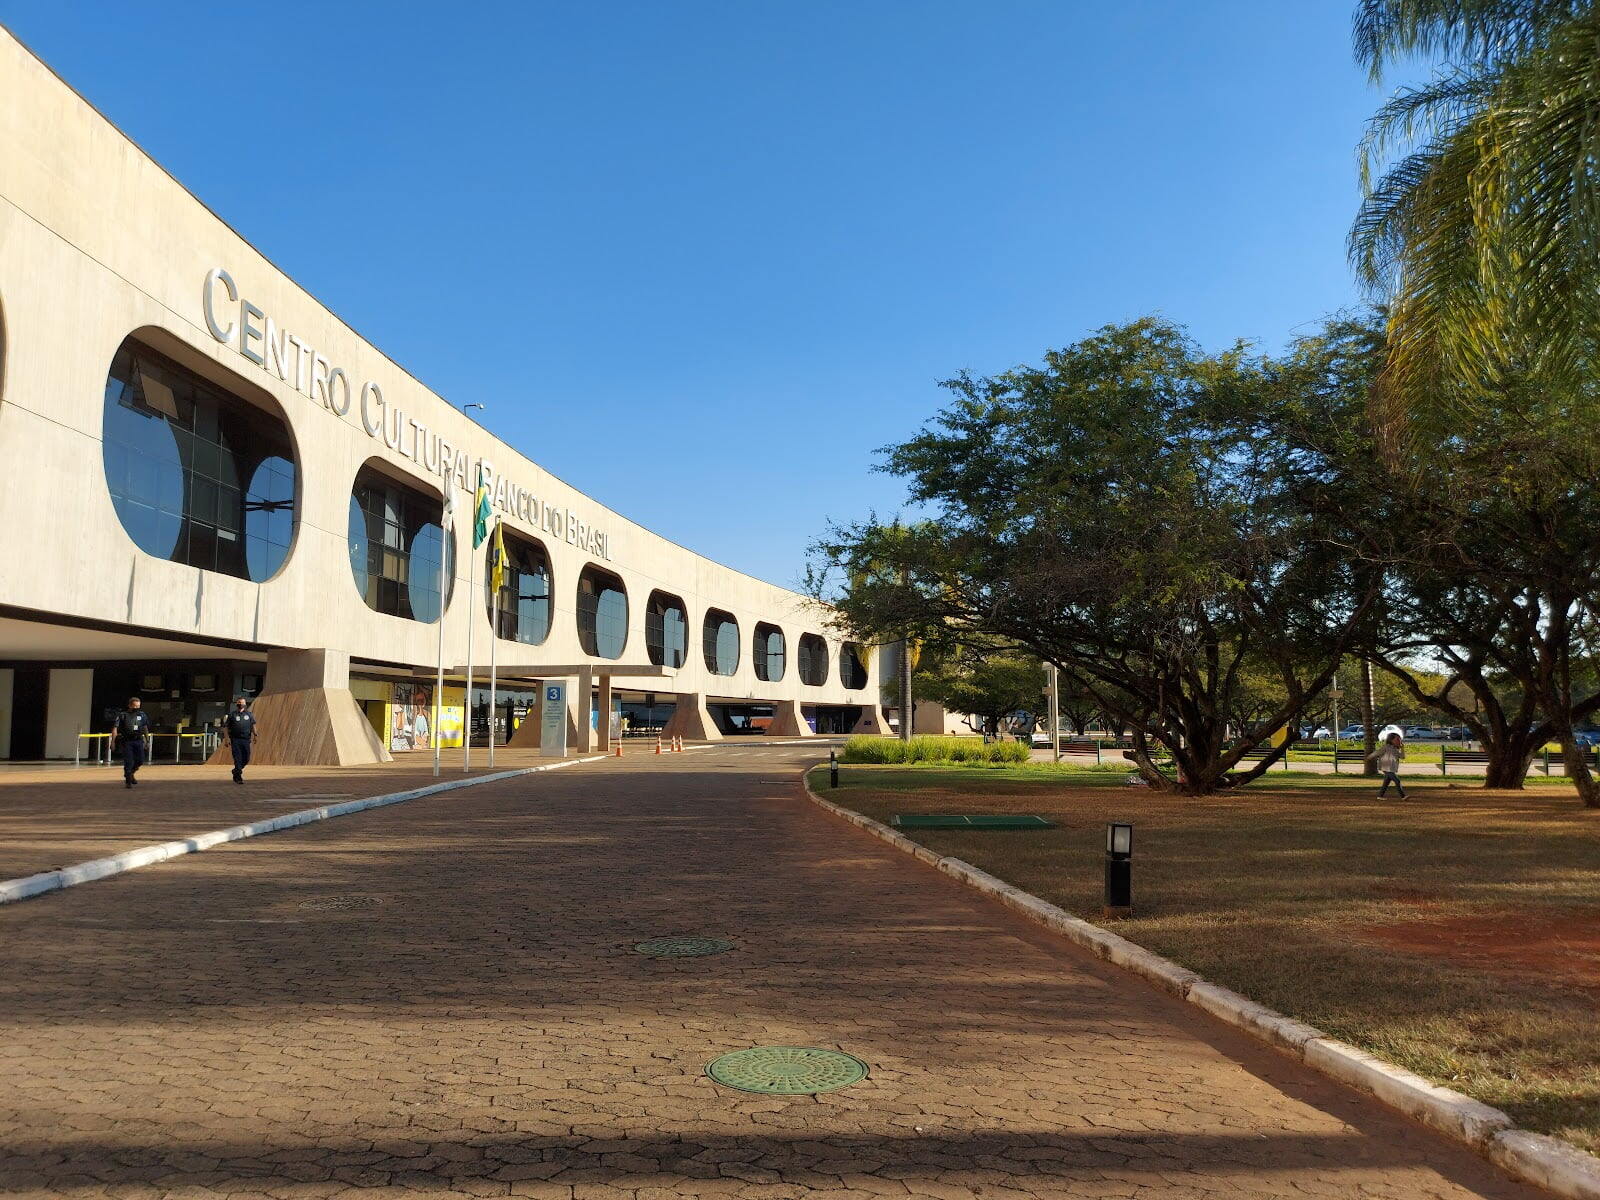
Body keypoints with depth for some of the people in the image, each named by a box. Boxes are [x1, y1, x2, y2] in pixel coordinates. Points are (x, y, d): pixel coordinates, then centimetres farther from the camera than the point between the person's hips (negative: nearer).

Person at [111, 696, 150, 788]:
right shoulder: (122, 715, -4)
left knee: (140, 760, 1)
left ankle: (130, 773, 30)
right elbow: (115, 728, -6)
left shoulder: (142, 715, 9)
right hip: (126, 741, -4)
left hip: (138, 741, 4)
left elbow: (145, 728, 19)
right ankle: (128, 781, 4)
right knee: (128, 761, -7)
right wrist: (113, 741, -11)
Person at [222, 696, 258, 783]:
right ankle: (238, 777, -6)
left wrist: (254, 734, 3)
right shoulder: (232, 715, 2)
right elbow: (225, 727, 2)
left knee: (246, 759, 4)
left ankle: (235, 771, 29)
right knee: (238, 759, -9)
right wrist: (227, 738, -7)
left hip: (246, 740, 3)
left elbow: (253, 724, 17)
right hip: (235, 740, -3)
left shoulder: (249, 714, 11)